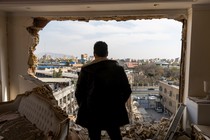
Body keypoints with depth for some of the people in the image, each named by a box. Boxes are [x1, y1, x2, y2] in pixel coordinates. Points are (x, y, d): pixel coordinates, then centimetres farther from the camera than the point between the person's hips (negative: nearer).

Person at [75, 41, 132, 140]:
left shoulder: (86, 70, -10)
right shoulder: (117, 68, -5)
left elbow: (79, 92, -5)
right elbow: (127, 90, -1)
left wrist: (84, 107, 11)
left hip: (92, 114, -1)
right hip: (113, 113, 2)